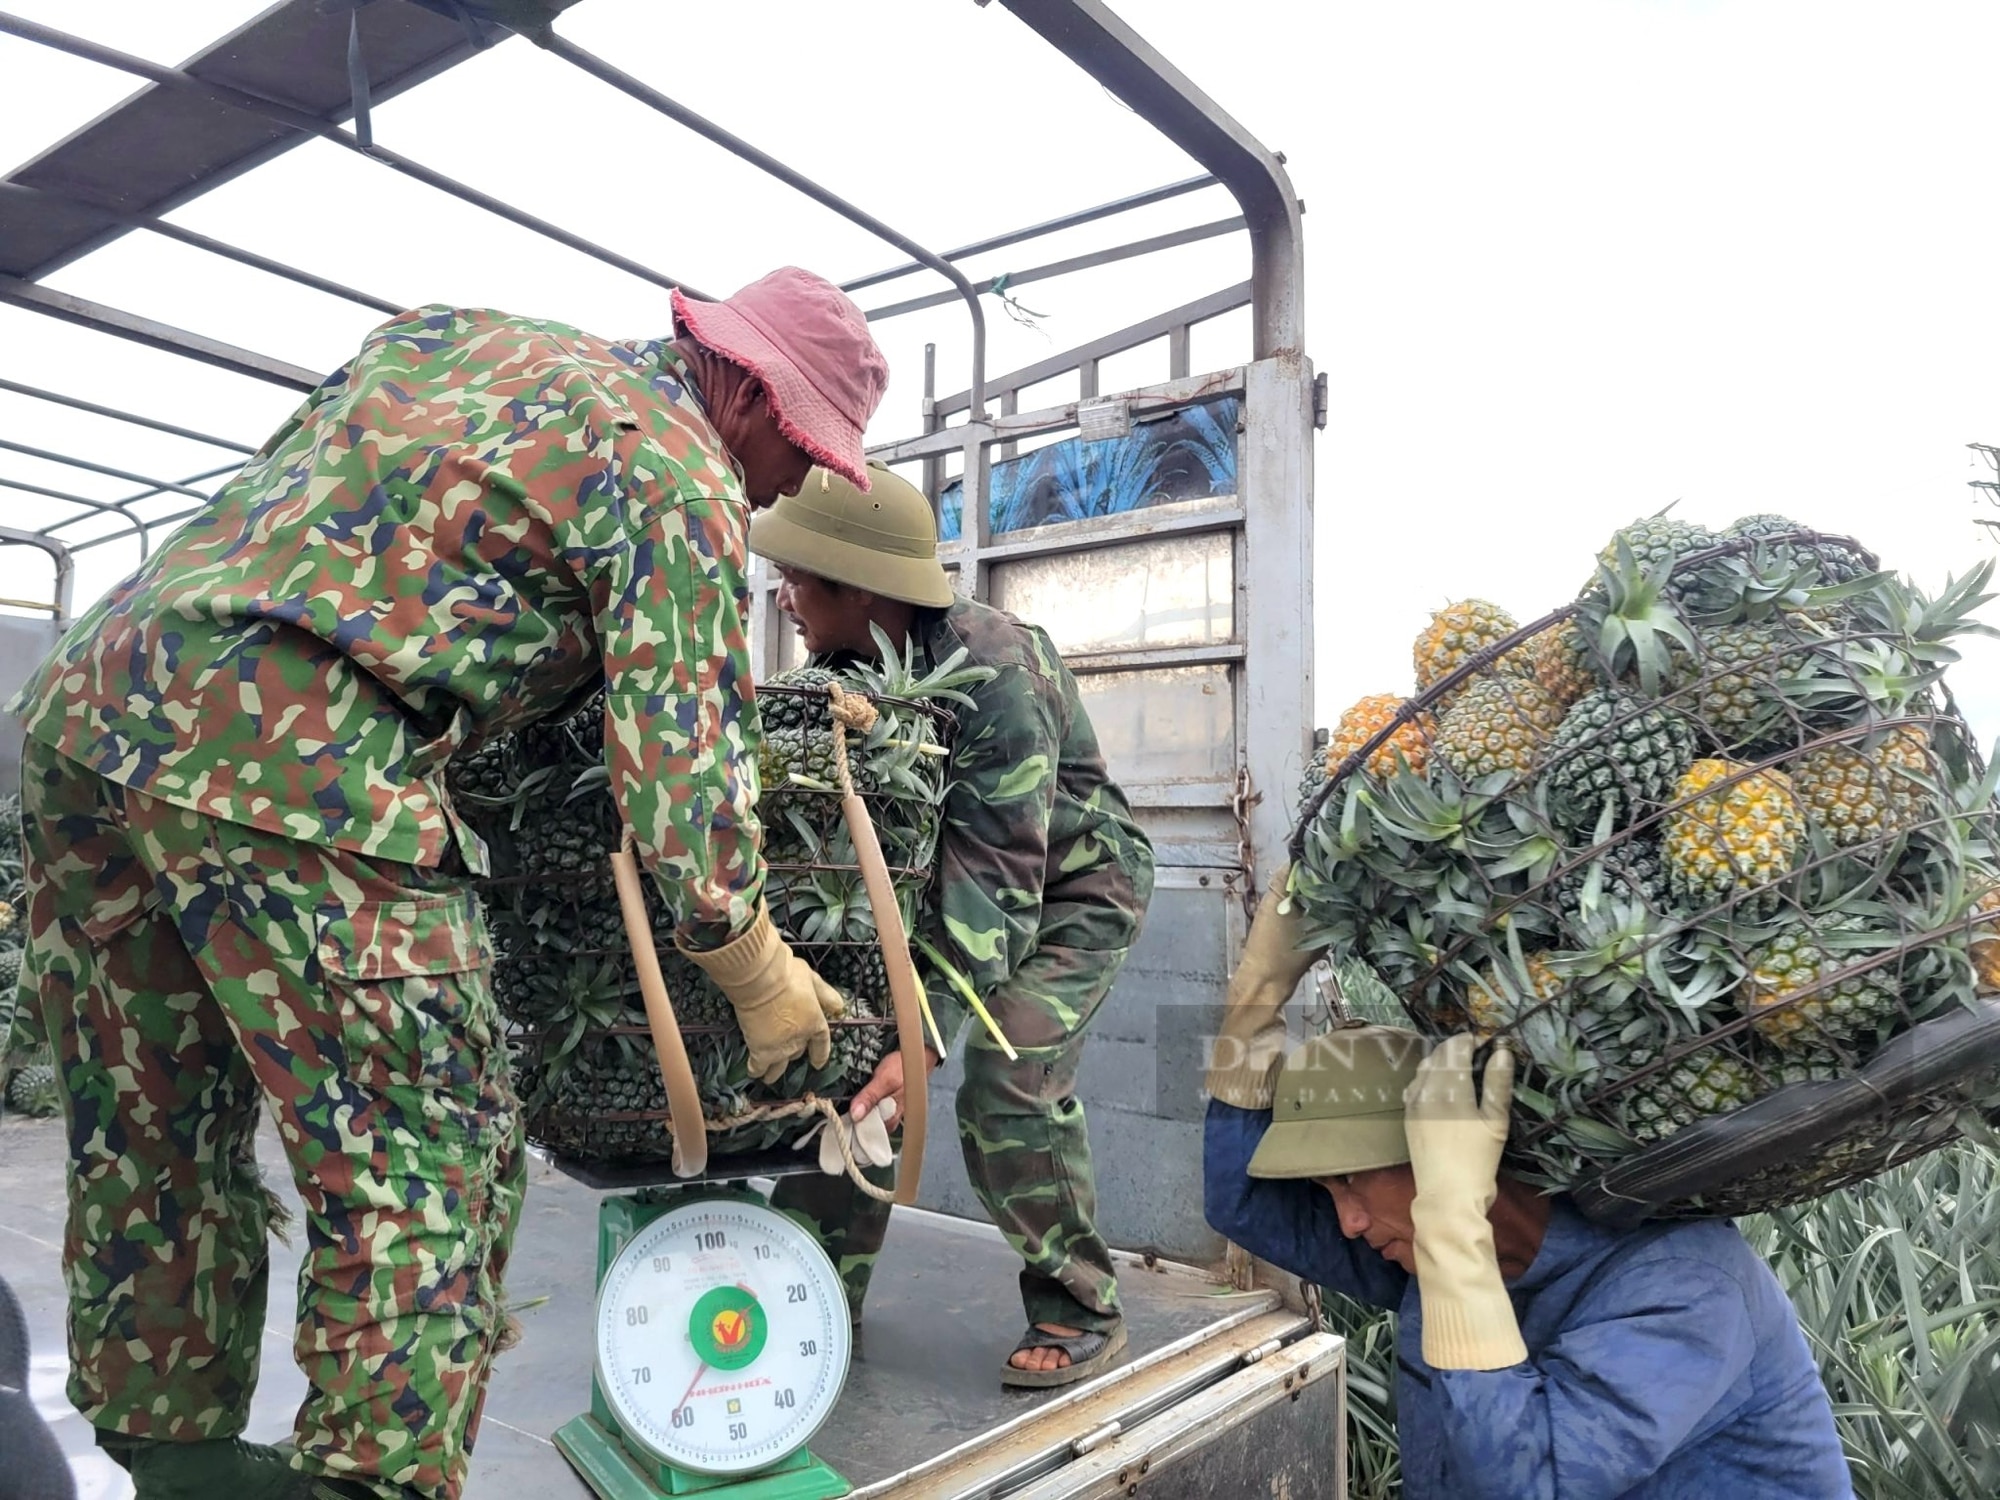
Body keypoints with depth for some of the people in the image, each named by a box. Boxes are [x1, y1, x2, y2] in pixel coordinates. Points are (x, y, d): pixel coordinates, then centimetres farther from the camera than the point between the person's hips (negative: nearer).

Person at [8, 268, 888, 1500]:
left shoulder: (463, 334, 25)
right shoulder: (682, 477, 0)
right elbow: (680, 752, -6)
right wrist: (759, 975, 4)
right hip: (285, 750, -9)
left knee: (155, 1143, 18)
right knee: (423, 1162, -1)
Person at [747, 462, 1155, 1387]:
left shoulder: (994, 670, -33)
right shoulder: (849, 659, -10)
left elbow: (999, 872, -36)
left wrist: (926, 1034, -42)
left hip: (1072, 885, -7)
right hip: (941, 872, 7)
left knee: (1008, 1086, -21)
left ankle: (1079, 1312, 2)